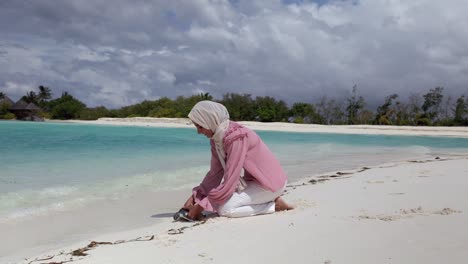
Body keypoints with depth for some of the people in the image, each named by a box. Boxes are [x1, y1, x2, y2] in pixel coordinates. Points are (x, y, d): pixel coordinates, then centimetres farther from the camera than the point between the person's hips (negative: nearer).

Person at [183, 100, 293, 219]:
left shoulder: (236, 137, -27)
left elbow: (229, 182, -28)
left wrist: (201, 205, -23)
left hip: (270, 183, -9)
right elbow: (215, 173, 5)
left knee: (225, 209, -20)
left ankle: (274, 205, -5)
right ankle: (268, 200, 8)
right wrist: (195, 196, -5)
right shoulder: (216, 138, 0)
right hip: (253, 181, 9)